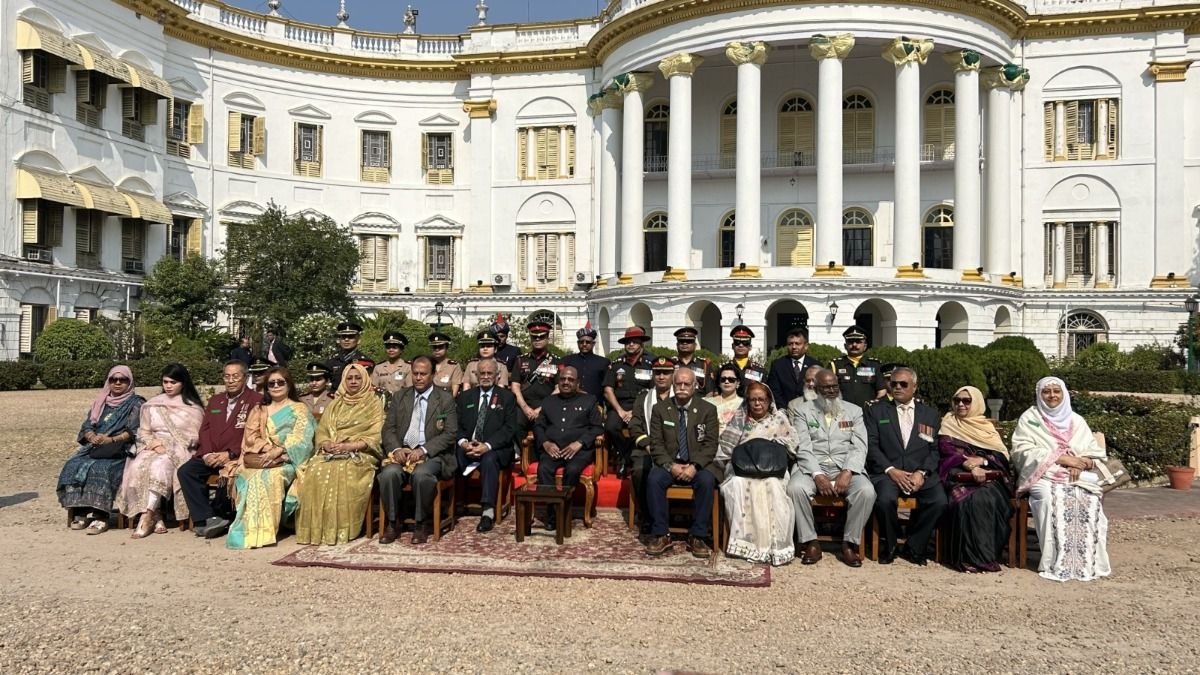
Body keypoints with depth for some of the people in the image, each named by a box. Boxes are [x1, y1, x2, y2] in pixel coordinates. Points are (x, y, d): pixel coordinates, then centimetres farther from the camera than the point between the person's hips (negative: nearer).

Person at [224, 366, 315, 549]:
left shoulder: (299, 409, 9)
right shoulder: (258, 410, 22)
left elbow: (300, 438, -5)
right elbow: (251, 437, 9)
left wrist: (277, 451, -19)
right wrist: (267, 448, -11)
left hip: (286, 460, -4)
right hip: (259, 458, 4)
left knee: (269, 477, -34)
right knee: (247, 476, -29)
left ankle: (264, 530, -33)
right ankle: (250, 529, -27)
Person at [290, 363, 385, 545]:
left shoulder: (374, 403, 9)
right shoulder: (335, 404, 24)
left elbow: (375, 437, -2)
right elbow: (321, 432, 17)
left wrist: (349, 446, -15)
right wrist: (327, 444, -7)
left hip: (359, 454, -4)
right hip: (330, 453, 4)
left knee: (341, 471, -35)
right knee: (314, 470, -28)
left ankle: (341, 529, -27)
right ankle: (315, 528, -24)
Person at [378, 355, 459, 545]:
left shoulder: (445, 399, 4)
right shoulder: (399, 397, 16)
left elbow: (450, 434, -3)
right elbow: (388, 428, 11)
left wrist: (423, 450, -16)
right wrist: (396, 449, -10)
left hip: (431, 455, -3)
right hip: (402, 452, 3)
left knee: (421, 474, -35)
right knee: (389, 473, -29)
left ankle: (421, 524, -14)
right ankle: (392, 524, -10)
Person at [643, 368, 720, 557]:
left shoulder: (708, 409, 4)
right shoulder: (660, 408, 6)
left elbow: (711, 444, -3)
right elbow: (656, 444, 1)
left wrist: (695, 466, -19)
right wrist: (670, 466, -16)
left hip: (698, 465, -1)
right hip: (669, 464, 1)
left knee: (706, 480, -33)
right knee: (653, 478, -30)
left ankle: (698, 536, -23)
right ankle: (660, 535, -22)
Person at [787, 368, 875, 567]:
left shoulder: (854, 411, 15)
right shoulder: (803, 410, 10)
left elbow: (859, 447, 4)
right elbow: (803, 448, -1)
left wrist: (847, 473, -14)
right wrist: (817, 475, -17)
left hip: (846, 469, 1)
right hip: (813, 468, -1)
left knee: (867, 491, -29)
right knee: (795, 488, -31)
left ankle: (850, 543, -11)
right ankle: (811, 543, -14)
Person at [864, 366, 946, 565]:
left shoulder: (930, 414, 18)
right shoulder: (875, 411, 11)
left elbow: (934, 450, 9)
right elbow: (871, 446, 1)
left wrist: (922, 473, -9)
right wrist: (891, 470, -12)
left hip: (921, 473, 2)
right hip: (887, 471, -2)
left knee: (939, 501, -25)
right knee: (885, 499, -32)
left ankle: (914, 547, -1)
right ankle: (888, 546, -3)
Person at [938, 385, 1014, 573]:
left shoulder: (987, 426, 20)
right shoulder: (949, 425, 14)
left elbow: (1002, 454, 8)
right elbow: (946, 451, -2)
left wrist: (981, 460, -11)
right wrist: (969, 466, -17)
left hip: (989, 478, 2)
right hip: (960, 478, -2)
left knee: (990, 500, -32)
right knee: (969, 501, -33)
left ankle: (990, 553, -24)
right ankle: (970, 556, -30)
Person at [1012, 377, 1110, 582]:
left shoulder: (1077, 421, 18)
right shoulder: (1029, 419, 7)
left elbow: (1096, 453, 11)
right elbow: (1023, 452, -6)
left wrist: (1082, 462, -13)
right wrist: (1061, 458, -14)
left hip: (1078, 477, 3)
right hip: (1043, 476, -3)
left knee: (1090, 500, -29)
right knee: (1051, 498, -34)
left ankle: (1089, 561, -21)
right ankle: (1056, 563, -30)